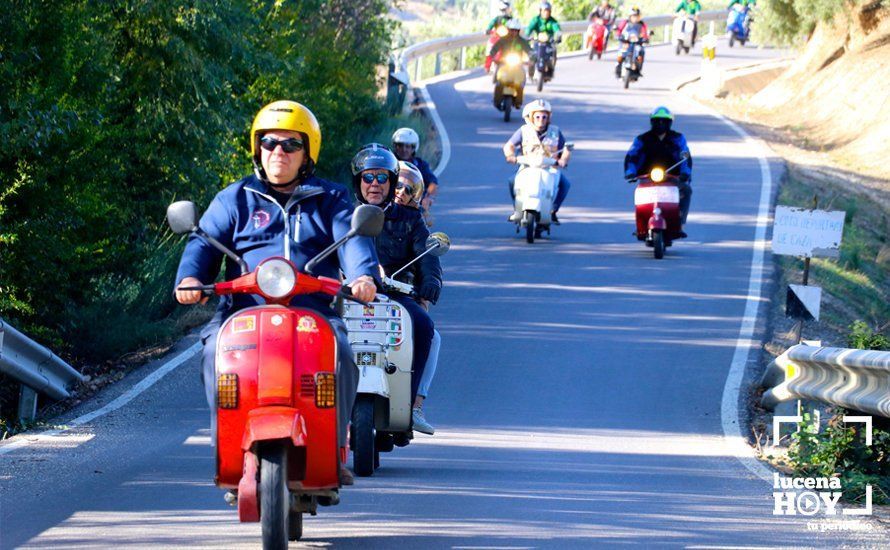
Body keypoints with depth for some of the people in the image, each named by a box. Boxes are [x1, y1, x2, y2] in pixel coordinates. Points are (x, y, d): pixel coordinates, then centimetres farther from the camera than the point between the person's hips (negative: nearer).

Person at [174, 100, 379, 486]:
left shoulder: (330, 200, 21)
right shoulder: (235, 200, 21)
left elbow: (353, 240, 4)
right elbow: (205, 241, 10)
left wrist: (363, 275, -20)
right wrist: (190, 277, -14)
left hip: (314, 312, 0)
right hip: (243, 310, 0)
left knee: (339, 353, -32)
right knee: (217, 352, -31)